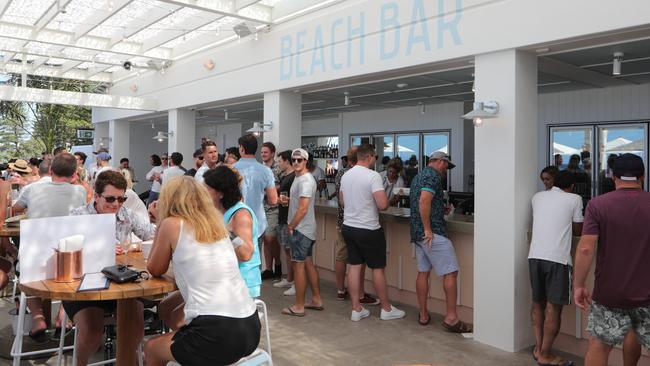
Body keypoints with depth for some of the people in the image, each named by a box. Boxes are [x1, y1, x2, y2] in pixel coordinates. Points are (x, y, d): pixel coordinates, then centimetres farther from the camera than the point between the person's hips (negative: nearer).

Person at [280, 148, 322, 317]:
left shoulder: (305, 181, -19)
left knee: (298, 265, -3)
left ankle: (299, 306, 6)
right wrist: (288, 200, 8)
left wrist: (291, 226, -14)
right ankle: (316, 300, 26)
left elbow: (303, 209, -24)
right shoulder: (299, 178, 14)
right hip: (305, 229, 10)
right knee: (308, 263, 16)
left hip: (301, 229, -10)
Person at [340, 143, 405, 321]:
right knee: (378, 268, 6)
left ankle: (356, 309, 16)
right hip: (369, 230, -7)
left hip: (348, 227, 7)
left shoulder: (345, 175, 6)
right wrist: (387, 198, -2)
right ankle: (386, 309, 19)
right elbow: (382, 205, -23)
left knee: (354, 267, 10)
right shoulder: (373, 176, -17)